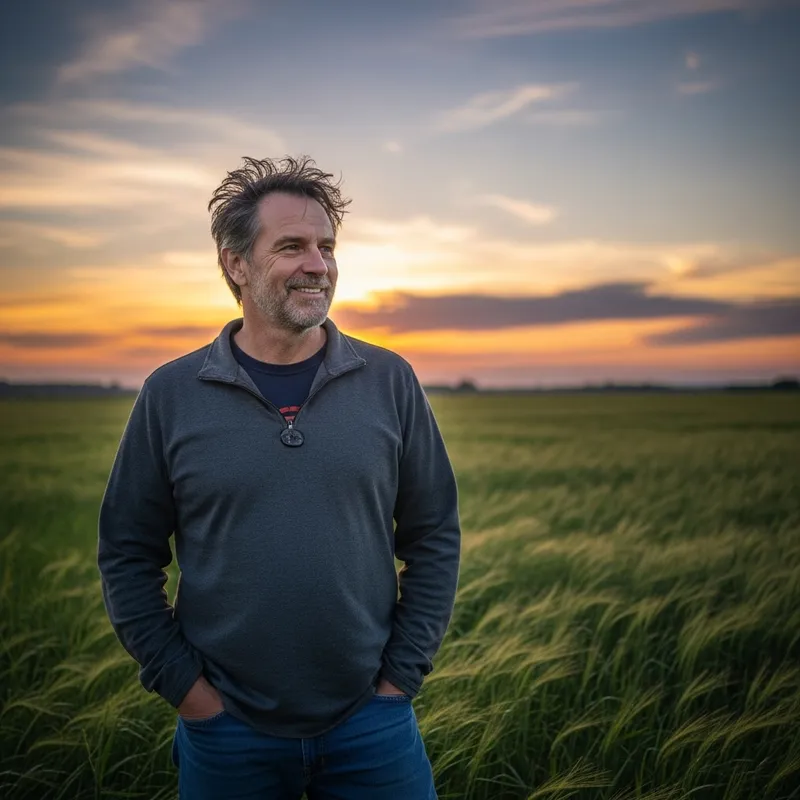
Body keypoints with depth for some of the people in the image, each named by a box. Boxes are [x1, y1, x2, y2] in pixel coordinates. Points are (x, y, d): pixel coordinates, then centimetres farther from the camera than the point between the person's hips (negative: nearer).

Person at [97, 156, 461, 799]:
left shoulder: (390, 383, -3)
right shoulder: (171, 394, -4)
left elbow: (436, 537, 1)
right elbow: (127, 553, 0)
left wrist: (402, 674, -2)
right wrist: (184, 686, -4)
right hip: (225, 729, 0)